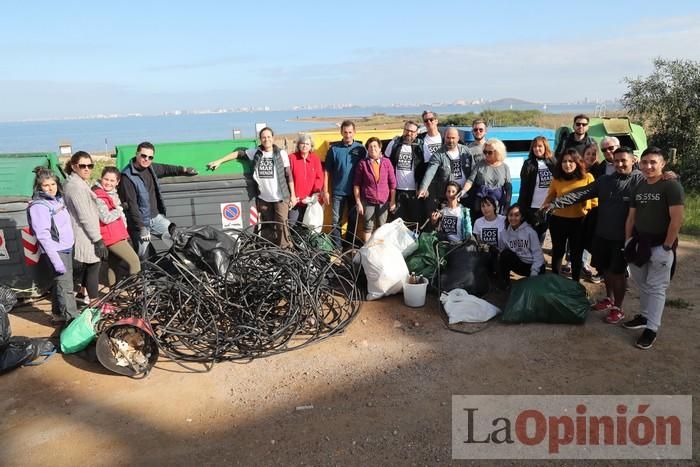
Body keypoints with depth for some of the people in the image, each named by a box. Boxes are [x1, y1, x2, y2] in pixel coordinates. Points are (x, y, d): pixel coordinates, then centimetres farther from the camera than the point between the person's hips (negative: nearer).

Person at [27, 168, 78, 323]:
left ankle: (58, 314, 26)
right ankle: (74, 319, -8)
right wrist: (56, 260, -25)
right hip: (55, 252, -8)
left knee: (60, 284, 15)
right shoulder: (39, 206, -15)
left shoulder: (58, 199, 10)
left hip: (67, 249, 8)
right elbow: (43, 235, -21)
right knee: (66, 287, -9)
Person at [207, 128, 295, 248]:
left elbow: (288, 175, -3)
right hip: (263, 198, 3)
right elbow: (238, 153, 8)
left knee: (281, 226, -3)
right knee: (266, 226, 13)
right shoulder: (255, 152, 3)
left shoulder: (281, 153, -4)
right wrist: (219, 161, 1)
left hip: (280, 197, -3)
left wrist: (293, 195, -4)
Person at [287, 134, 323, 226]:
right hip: (295, 200, -2)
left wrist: (314, 195, -9)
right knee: (292, 225, -2)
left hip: (310, 201, 2)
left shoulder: (315, 159, 5)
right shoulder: (292, 158, -2)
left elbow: (319, 178, 3)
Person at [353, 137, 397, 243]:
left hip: (384, 201, 1)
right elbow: (356, 184, -1)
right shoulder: (362, 163, -2)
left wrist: (393, 201, 1)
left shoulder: (387, 162, 1)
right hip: (367, 201, -1)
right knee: (368, 227, 3)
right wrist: (358, 202, -4)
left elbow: (392, 183, 3)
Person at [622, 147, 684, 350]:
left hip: (660, 244, -6)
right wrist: (628, 241, 8)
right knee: (643, 284, 15)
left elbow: (677, 219, -17)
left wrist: (667, 246, -18)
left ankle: (651, 329, 7)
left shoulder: (671, 186, -12)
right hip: (640, 242, 6)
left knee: (656, 287, 0)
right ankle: (644, 316, 31)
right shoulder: (638, 187, 9)